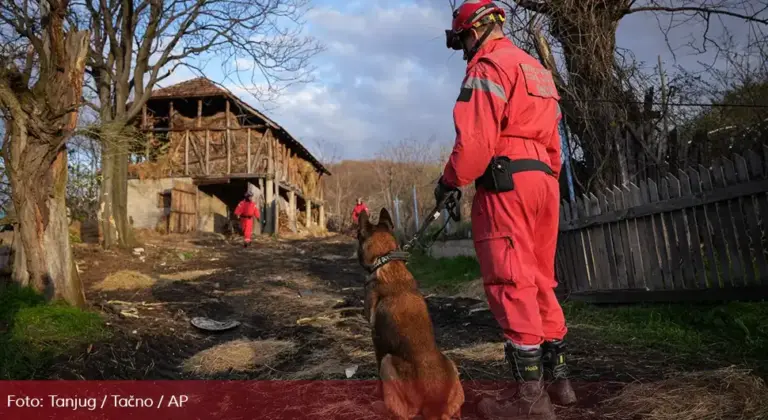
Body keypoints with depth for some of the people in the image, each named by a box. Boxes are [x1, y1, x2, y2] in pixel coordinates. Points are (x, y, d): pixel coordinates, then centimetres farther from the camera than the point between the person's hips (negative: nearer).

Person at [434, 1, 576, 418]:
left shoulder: (488, 66, -4)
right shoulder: (537, 69, 24)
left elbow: (475, 137, -16)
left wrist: (449, 180, -5)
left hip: (505, 182, -9)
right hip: (544, 180, 9)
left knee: (510, 283, -7)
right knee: (540, 280, 13)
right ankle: (557, 377, 20)